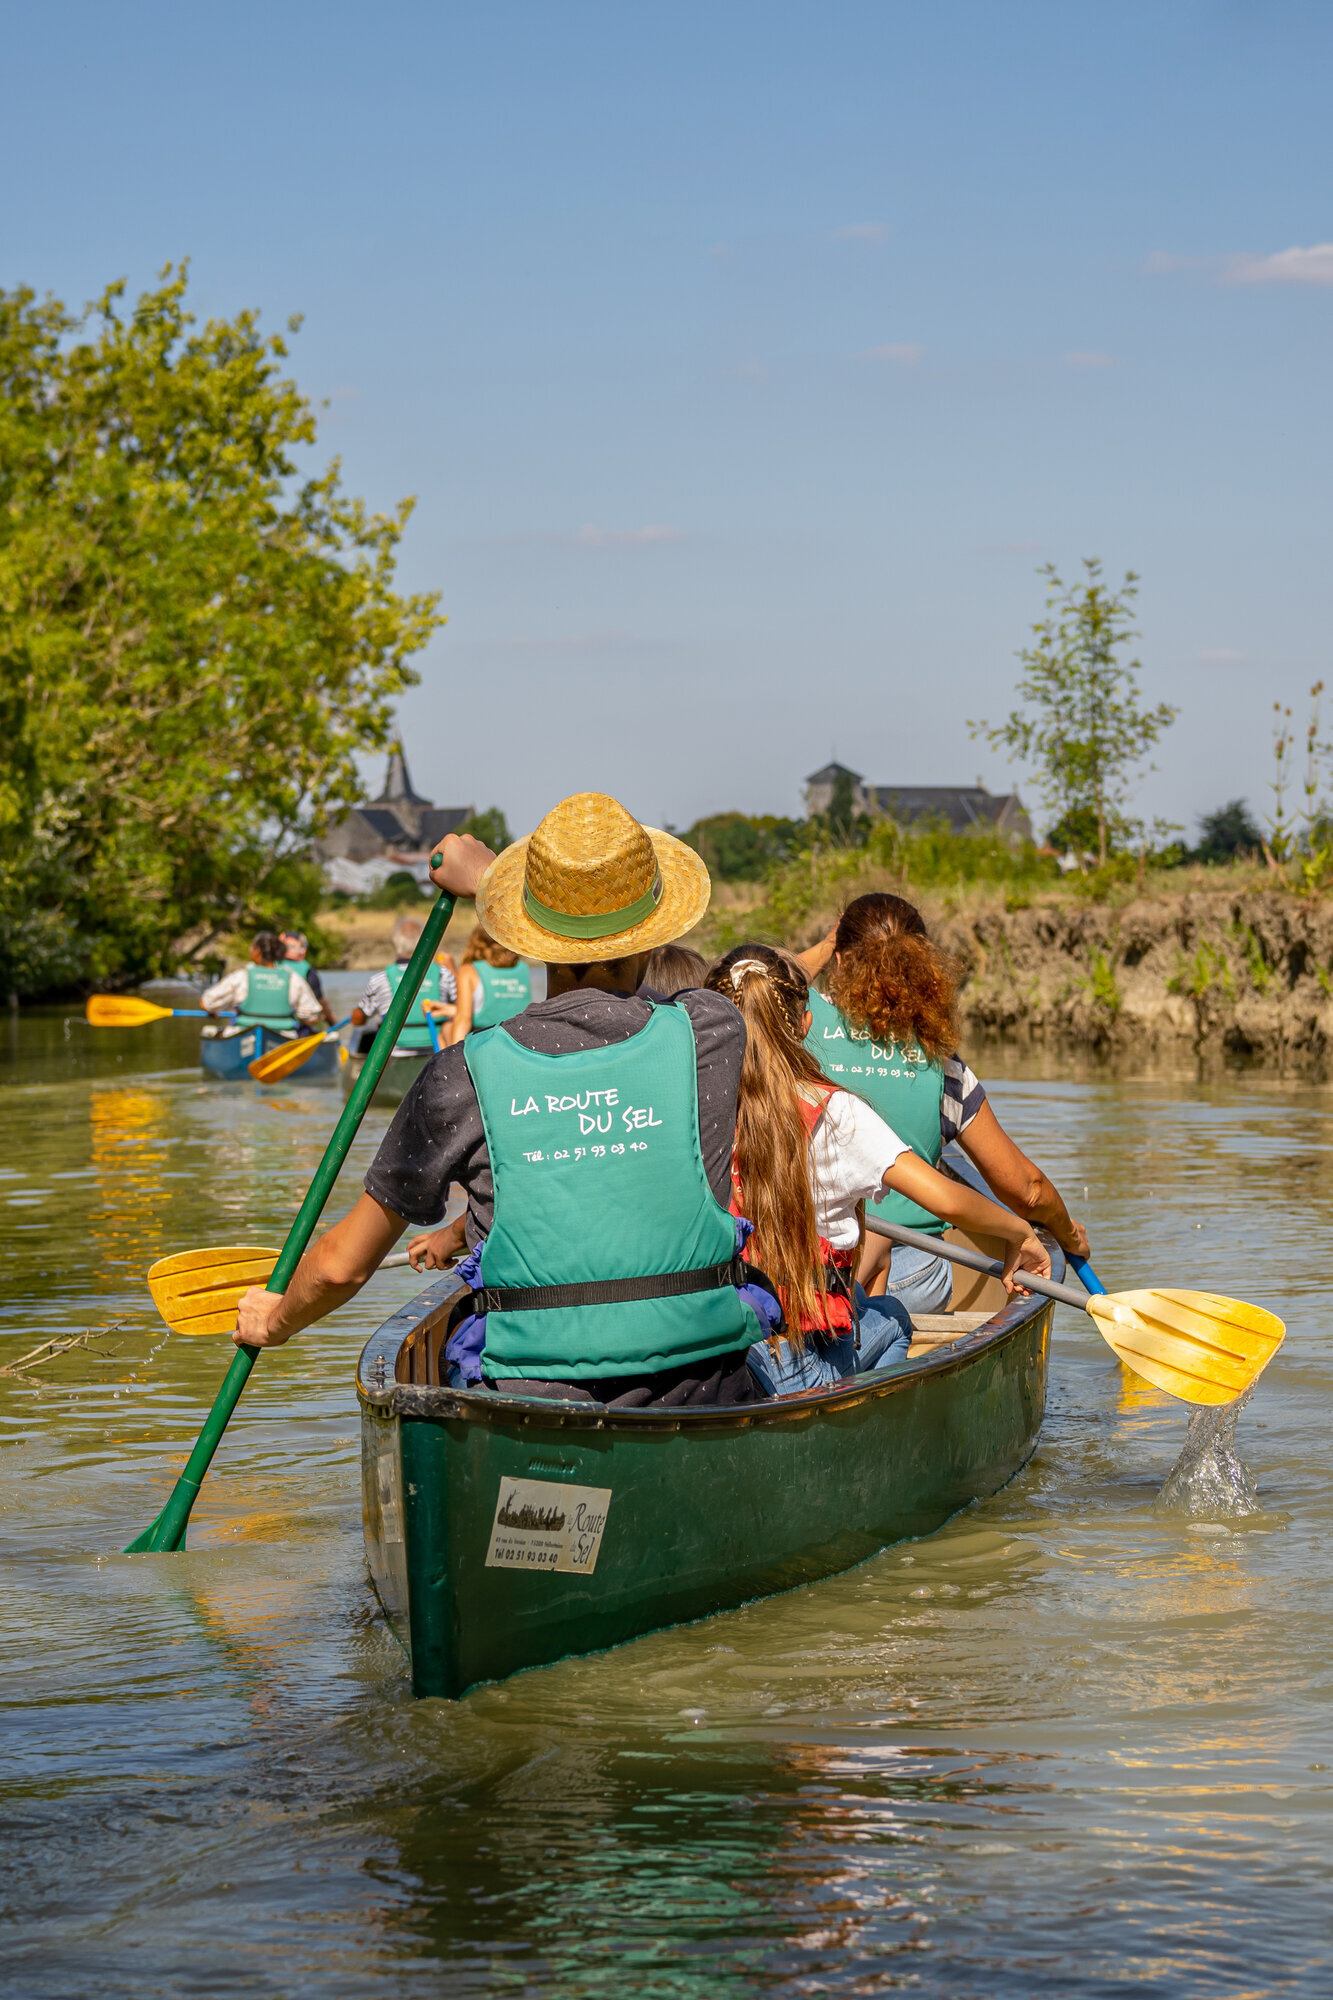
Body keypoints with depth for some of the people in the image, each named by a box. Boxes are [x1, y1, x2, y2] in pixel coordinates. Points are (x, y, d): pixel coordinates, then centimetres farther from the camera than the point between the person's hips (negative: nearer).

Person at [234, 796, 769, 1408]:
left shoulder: (467, 1075, -2)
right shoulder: (713, 1036, 0)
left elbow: (344, 1264, 7)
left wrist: (275, 1321, 28)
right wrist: (484, 876, 38)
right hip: (698, 1411, 2)